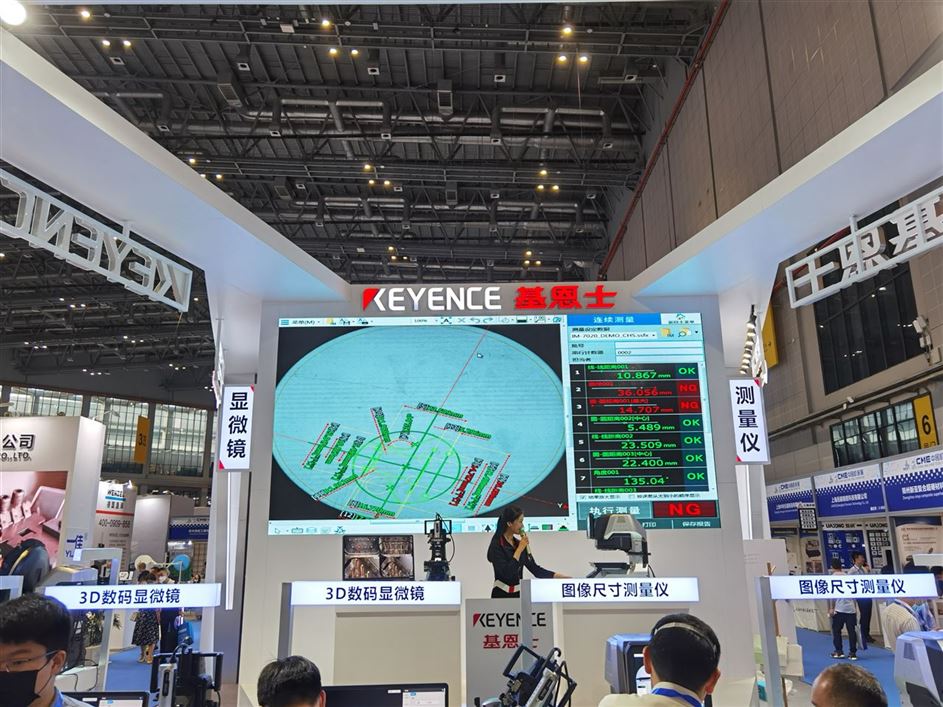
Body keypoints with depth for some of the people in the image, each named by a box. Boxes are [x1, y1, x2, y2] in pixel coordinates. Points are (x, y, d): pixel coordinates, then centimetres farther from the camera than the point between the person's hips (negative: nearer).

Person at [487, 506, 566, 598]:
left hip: (518, 594, 7)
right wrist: (519, 549, -17)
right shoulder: (497, 545, -13)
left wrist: (560, 576, 3)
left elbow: (535, 569, 10)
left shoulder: (519, 544, 9)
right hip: (502, 595, -7)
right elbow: (506, 573, -22)